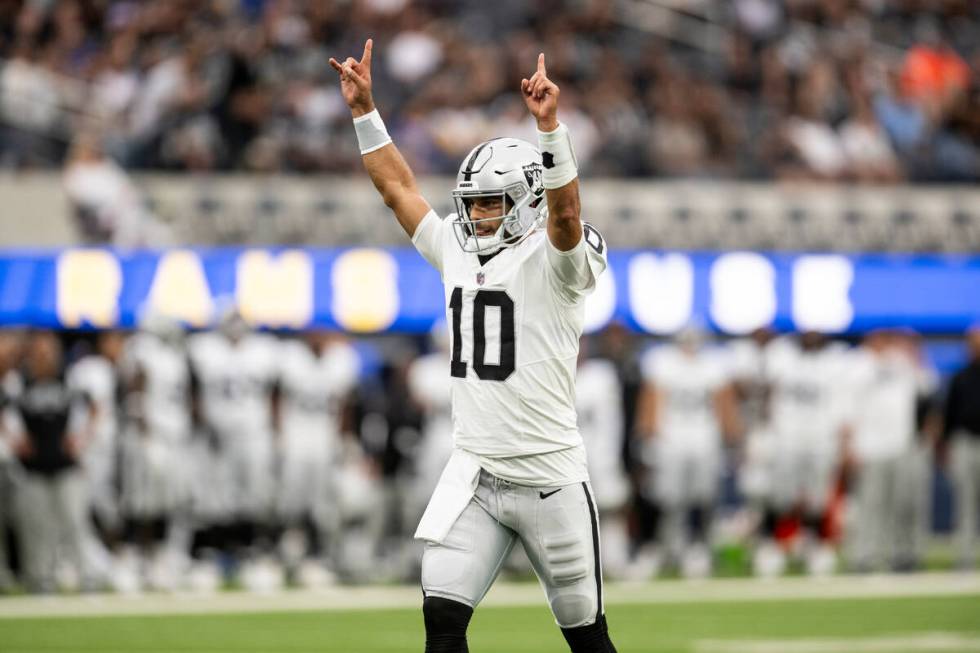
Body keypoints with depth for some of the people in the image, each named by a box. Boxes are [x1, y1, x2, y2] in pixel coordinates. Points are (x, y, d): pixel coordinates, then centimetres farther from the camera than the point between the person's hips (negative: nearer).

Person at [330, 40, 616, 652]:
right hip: (474, 473, 5)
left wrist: (550, 123, -40)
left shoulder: (551, 262, -8)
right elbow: (399, 188, 15)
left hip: (548, 478, -5)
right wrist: (364, 110, 10)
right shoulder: (458, 254, 10)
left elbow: (564, 210, -28)